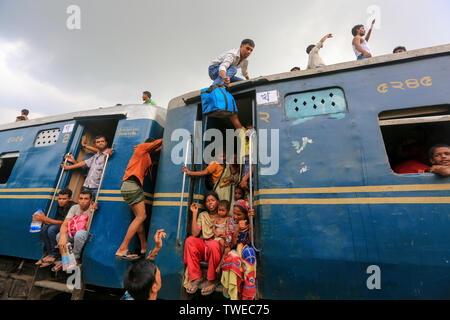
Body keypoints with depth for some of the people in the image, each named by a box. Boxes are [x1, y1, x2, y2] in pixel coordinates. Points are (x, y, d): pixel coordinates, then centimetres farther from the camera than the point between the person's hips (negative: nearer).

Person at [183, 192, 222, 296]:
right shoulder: (202, 215, 11)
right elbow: (195, 233, -3)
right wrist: (194, 214, -4)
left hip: (217, 246, -3)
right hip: (203, 246, 3)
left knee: (213, 244, -36)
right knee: (190, 240, -25)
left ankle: (211, 280, -17)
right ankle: (196, 278, -16)